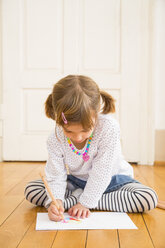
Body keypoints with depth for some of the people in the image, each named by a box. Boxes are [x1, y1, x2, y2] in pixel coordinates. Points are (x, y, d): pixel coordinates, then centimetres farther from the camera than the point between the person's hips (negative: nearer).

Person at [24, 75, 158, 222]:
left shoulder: (109, 127, -31)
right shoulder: (55, 140, -21)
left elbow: (101, 172, -26)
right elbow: (56, 177, -16)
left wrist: (85, 202, -25)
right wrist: (55, 201, -36)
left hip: (111, 179, -1)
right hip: (76, 181, 2)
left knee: (148, 199, -28)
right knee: (31, 190, -12)